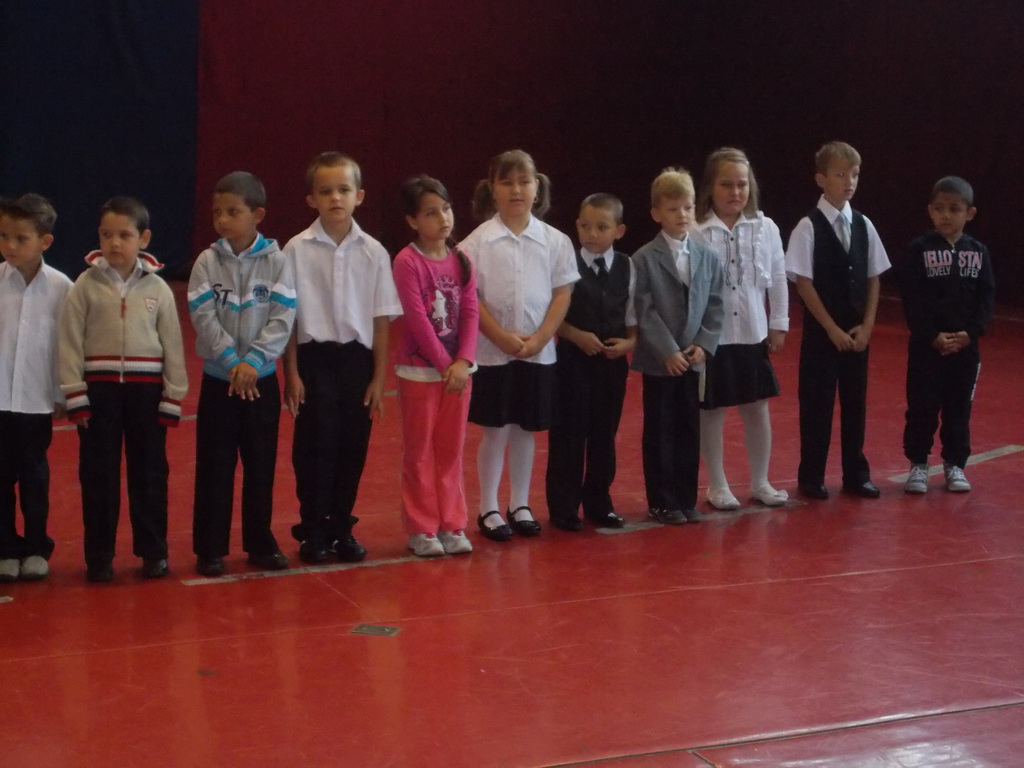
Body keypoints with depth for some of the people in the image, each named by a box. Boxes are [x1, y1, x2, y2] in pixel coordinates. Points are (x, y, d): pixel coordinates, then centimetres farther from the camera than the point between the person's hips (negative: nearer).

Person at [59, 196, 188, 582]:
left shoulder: (157, 288, 1)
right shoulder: (86, 284, -2)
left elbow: (172, 344, 3)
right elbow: (70, 341, -3)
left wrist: (173, 398, 1)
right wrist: (75, 396, -8)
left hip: (146, 388, 1)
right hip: (100, 388, -1)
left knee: (149, 473, 8)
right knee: (98, 474, 5)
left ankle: (153, 551, 20)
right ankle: (99, 556, 15)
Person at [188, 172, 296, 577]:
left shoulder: (276, 262, -3)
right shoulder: (207, 262, -2)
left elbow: (282, 319, -10)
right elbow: (204, 318, -10)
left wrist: (253, 361, -20)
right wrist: (232, 361, -20)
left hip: (262, 379, 0)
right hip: (218, 379, 0)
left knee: (261, 464, 9)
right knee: (214, 466, 3)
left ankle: (260, 542, 21)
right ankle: (210, 547, 12)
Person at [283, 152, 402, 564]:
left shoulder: (373, 252, 0)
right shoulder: (297, 249, -5)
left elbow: (382, 319, 3)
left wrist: (379, 377, 2)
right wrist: (291, 372, -5)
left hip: (357, 358, 2)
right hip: (315, 357, -2)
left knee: (352, 448, 6)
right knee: (315, 447, 1)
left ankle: (342, 528, 20)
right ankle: (313, 531, 13)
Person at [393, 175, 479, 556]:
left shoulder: (461, 260, 5)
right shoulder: (407, 261, -11)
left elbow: (471, 312, 0)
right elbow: (417, 318, -15)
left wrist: (463, 361, -11)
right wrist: (444, 364, -15)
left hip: (458, 369, 5)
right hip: (419, 370, -5)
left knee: (451, 449, 10)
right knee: (420, 451, 4)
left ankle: (452, 525, 18)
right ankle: (422, 529, 12)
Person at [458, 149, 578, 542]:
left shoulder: (555, 241, 1)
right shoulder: (478, 241, -6)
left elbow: (562, 293, 1)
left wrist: (539, 338, -10)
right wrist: (502, 337, -15)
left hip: (539, 352, 2)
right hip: (491, 352, -2)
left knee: (525, 429, 11)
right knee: (495, 431, 4)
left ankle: (520, 505, 23)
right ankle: (488, 509, 14)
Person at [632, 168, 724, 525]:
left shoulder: (707, 257, 5)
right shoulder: (644, 259, -6)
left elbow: (714, 308, 5)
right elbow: (645, 312, -10)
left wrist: (702, 345, -7)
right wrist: (669, 352, -16)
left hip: (693, 359, 4)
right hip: (657, 360, -3)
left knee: (689, 431, 9)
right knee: (659, 432, 4)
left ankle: (686, 499, 18)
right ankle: (662, 502, 13)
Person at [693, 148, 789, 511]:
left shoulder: (766, 228, 0)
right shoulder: (697, 233, -11)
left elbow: (777, 279, 7)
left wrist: (779, 325, 6)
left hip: (753, 334, 3)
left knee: (757, 407, 11)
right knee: (711, 411, 7)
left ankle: (760, 482, 25)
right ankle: (718, 486, 20)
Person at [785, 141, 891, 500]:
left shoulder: (864, 225, 4)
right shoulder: (808, 227, -10)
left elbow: (873, 278, 8)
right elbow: (803, 283, -12)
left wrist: (866, 325, -2)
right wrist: (832, 329, -12)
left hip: (857, 332, 4)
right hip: (821, 331, -4)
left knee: (855, 402, 10)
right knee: (817, 404, 2)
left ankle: (856, 474, 21)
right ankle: (811, 476, 13)